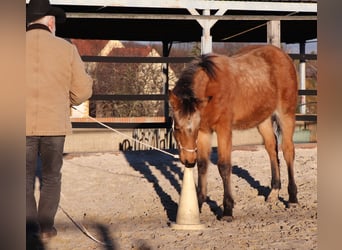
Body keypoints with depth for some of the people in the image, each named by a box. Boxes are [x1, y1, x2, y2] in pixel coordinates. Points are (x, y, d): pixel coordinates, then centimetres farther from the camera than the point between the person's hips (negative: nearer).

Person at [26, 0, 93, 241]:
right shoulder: (67, 49, -3)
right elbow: (83, 90, -1)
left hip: (23, 125, 0)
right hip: (54, 124, 0)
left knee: (26, 178, 13)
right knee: (51, 178, 15)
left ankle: (30, 226, 11)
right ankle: (46, 227, 13)